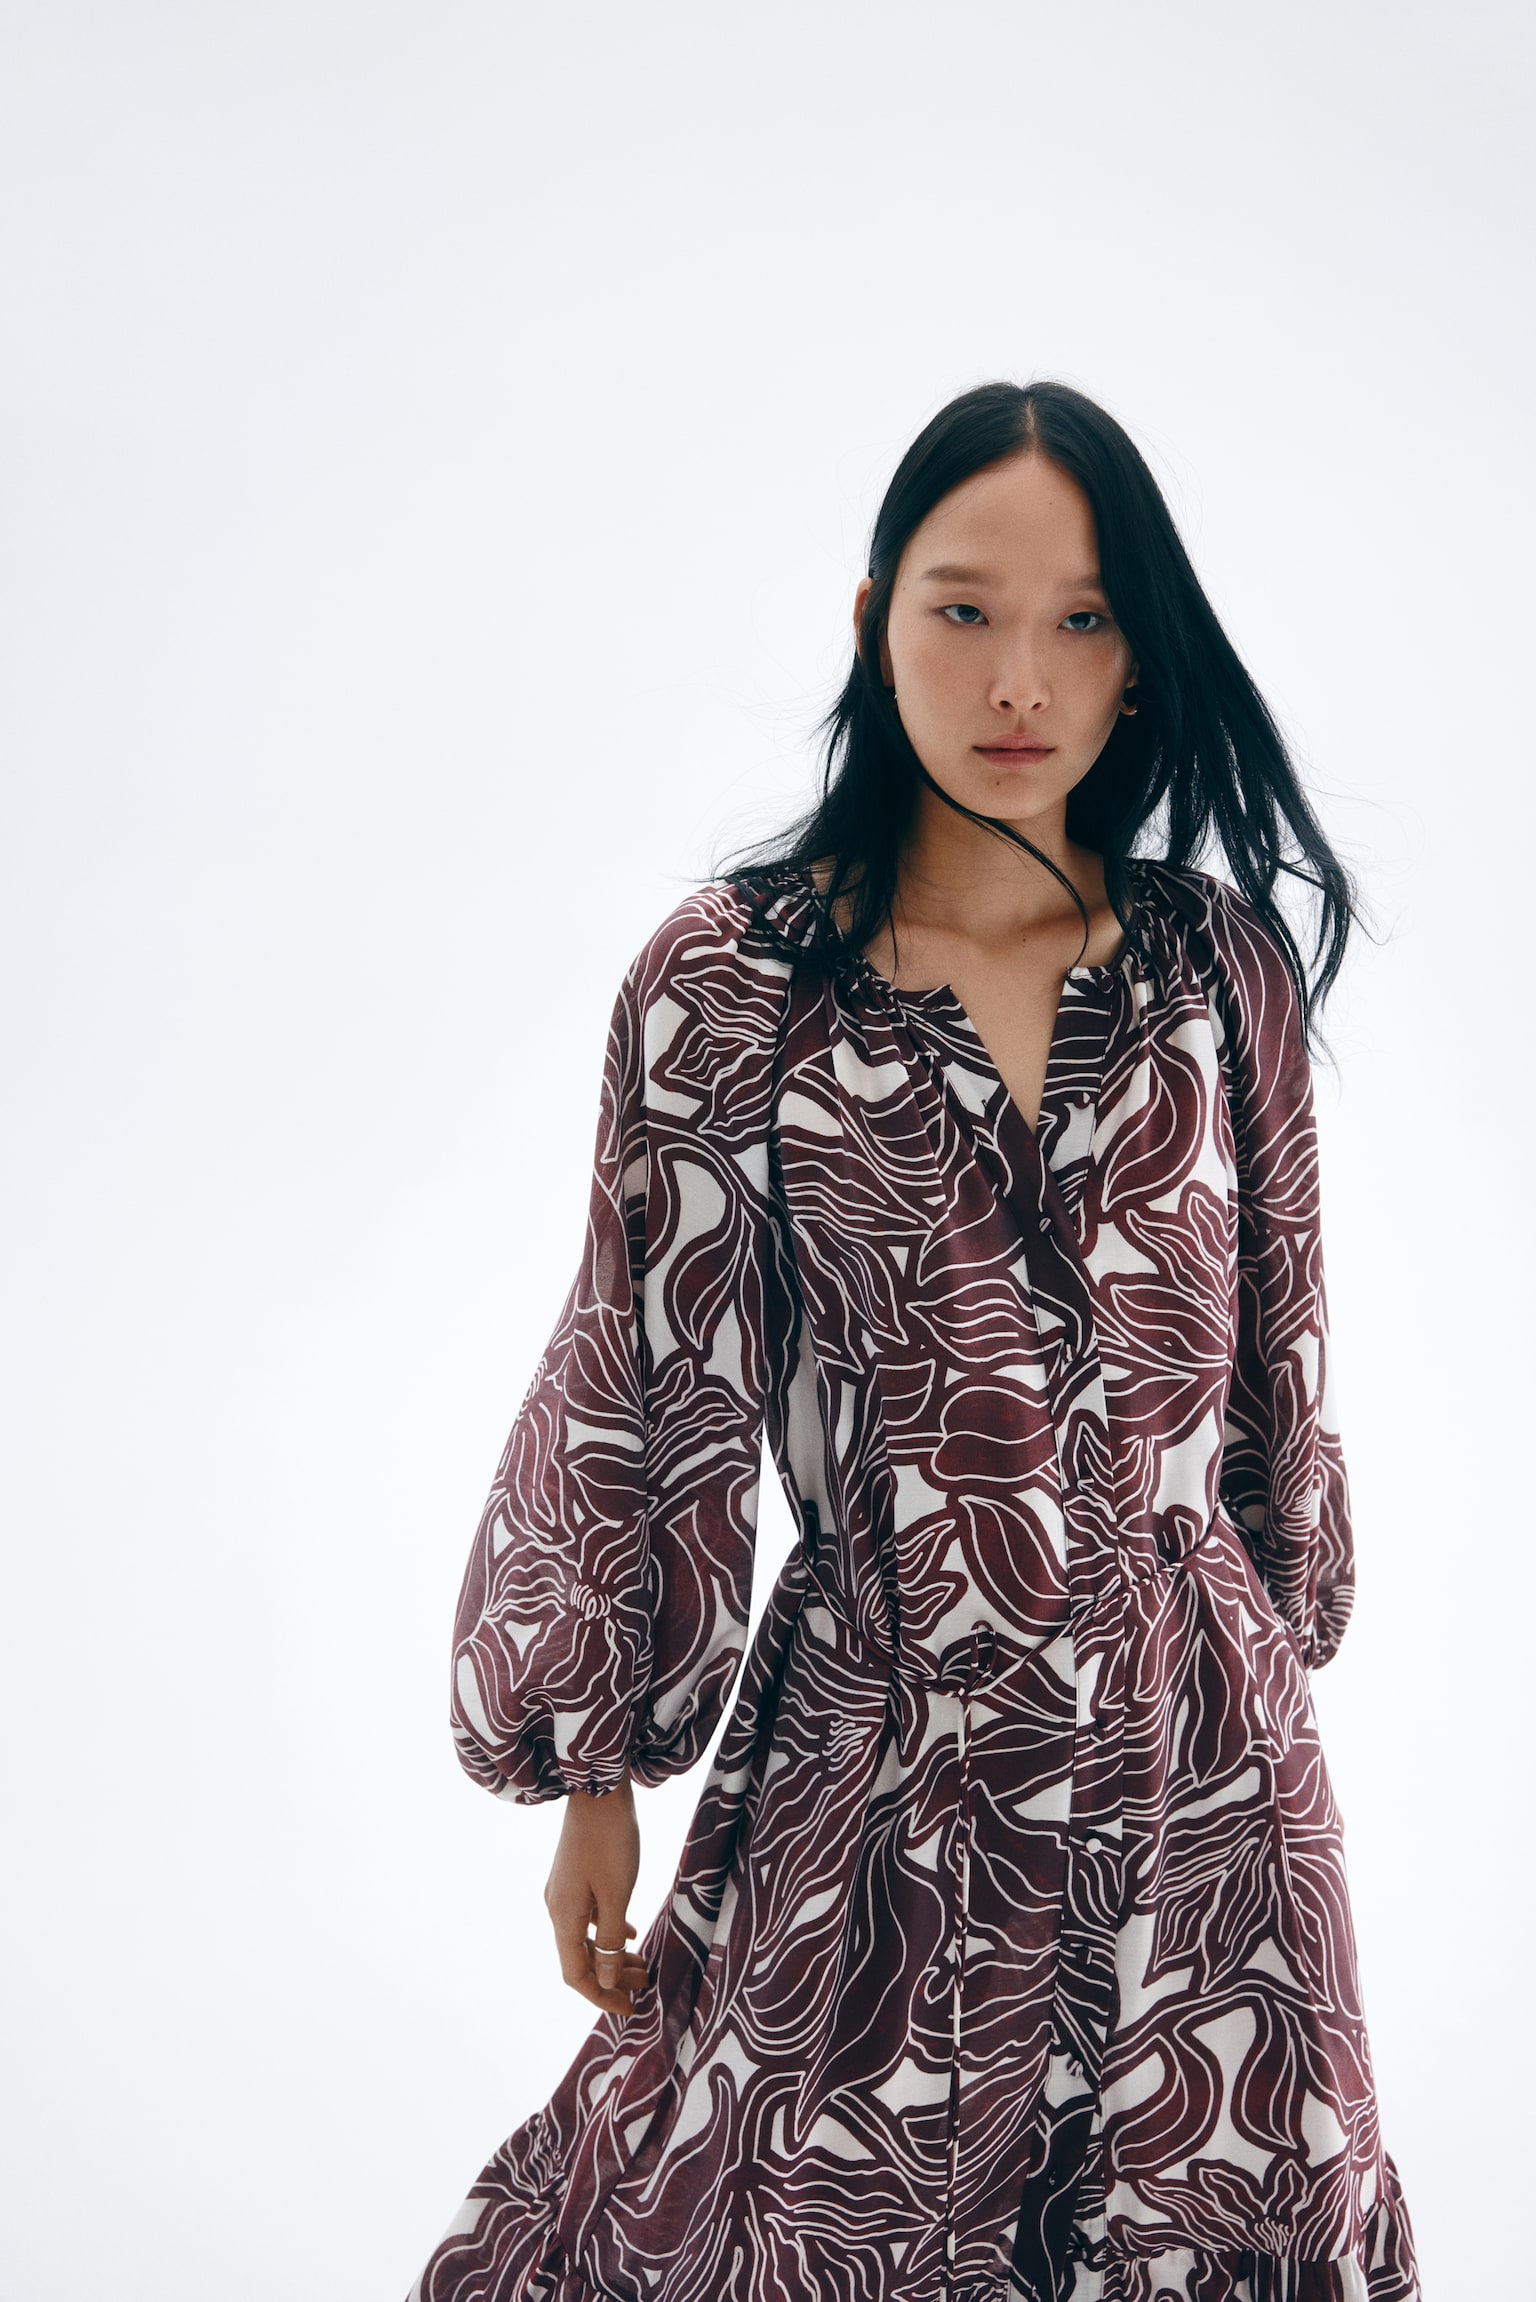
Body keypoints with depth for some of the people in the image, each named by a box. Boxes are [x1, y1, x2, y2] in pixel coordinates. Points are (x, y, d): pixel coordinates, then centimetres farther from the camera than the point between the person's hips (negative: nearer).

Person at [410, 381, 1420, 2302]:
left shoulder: (1220, 962, 0)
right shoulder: (728, 983, -8)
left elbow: (1277, 1351, 10)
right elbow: (644, 1397, -3)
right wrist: (597, 1774, 1)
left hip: (1198, 1743, 3)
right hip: (874, 1744, -2)